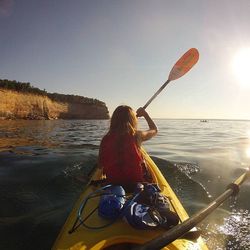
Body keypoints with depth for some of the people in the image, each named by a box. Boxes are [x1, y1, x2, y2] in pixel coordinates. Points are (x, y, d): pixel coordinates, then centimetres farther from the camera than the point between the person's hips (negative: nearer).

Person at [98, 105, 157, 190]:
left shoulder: (105, 139, -8)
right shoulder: (136, 136, -13)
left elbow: (100, 165, 3)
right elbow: (154, 130, 10)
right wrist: (145, 114, 23)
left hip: (112, 184, 3)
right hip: (136, 182, -3)